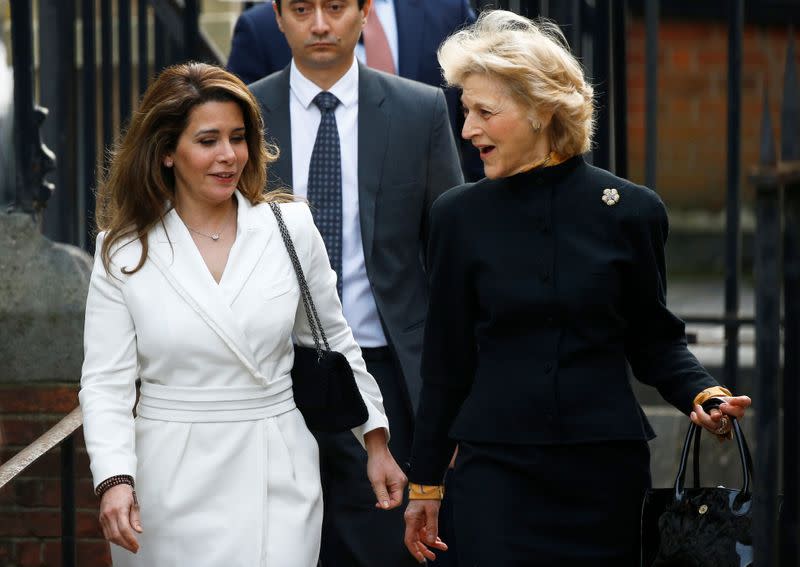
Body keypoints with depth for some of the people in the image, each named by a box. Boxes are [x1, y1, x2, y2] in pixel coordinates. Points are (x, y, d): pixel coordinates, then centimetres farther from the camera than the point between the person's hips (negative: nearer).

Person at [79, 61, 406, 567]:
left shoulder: (291, 229, 1)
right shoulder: (124, 252, -1)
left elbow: (334, 342, 12)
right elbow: (107, 380, -4)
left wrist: (377, 443, 13)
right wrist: (115, 481, -18)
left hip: (276, 473, 0)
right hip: (173, 482, 0)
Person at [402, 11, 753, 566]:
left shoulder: (631, 211, -1)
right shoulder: (459, 216, 2)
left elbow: (654, 340, 7)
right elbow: (448, 359, 7)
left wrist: (704, 394, -13)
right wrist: (425, 483, 8)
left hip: (607, 468, 0)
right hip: (496, 470, 0)